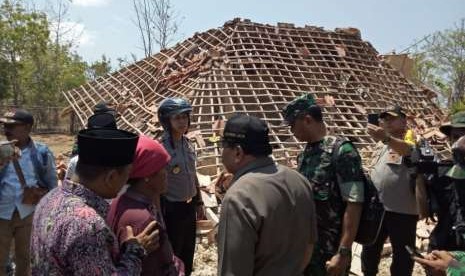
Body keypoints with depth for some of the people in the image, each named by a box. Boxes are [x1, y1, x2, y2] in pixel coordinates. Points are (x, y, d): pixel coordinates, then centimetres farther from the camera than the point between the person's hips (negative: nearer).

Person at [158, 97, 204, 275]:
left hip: (189, 206, 7)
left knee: (188, 251, 21)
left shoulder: (187, 143, 1)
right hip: (172, 208, -6)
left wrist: (199, 203, 15)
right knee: (173, 254, 11)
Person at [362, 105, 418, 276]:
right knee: (370, 251, 19)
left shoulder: (408, 144, -9)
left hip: (401, 212, -7)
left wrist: (386, 138, -53)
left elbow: (409, 150, -34)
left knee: (402, 256, 5)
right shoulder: (381, 148, 16)